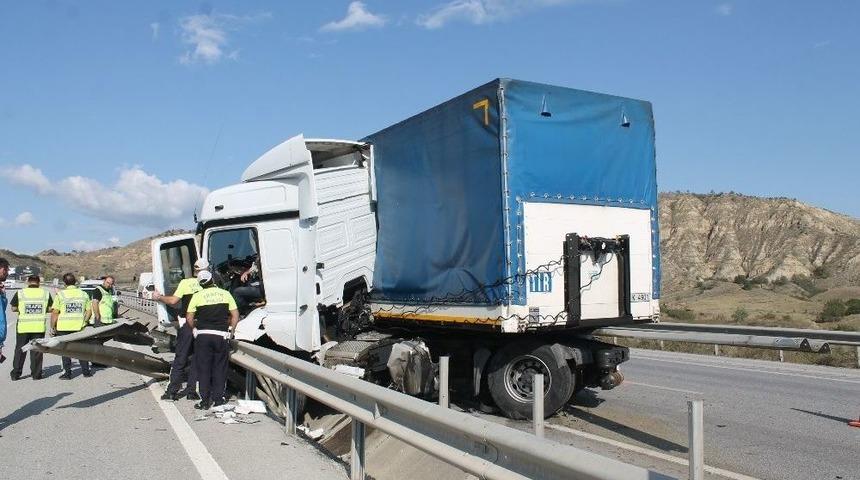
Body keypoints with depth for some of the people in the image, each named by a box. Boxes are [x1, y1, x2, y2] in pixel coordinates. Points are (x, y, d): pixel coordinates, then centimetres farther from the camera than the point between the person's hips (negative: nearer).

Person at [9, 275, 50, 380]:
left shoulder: (20, 293, -2)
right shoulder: (45, 293, 1)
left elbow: (13, 308, 0)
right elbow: (50, 309, 2)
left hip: (23, 327, 0)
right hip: (39, 327, 0)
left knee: (20, 350, 11)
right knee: (37, 350, 6)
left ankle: (16, 373, 14)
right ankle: (36, 374, 7)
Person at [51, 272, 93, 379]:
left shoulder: (60, 294, -5)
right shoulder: (84, 294, 6)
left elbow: (54, 312, -7)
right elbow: (89, 311, 7)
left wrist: (52, 327, 1)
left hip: (64, 327, -3)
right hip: (79, 327, 3)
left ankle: (67, 373, 7)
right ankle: (86, 371, 18)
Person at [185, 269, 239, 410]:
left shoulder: (197, 296, 1)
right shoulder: (225, 293, 4)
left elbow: (189, 318, 0)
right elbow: (235, 315, 3)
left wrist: (195, 328, 16)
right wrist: (231, 331, 11)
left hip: (203, 335, -1)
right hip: (221, 335, 1)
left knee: (204, 369, 6)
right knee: (220, 368, 11)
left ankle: (205, 401, 7)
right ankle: (218, 398, 14)